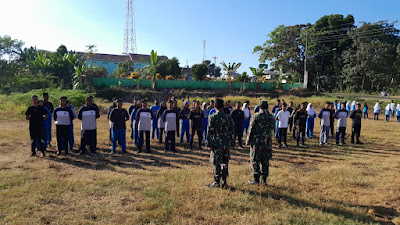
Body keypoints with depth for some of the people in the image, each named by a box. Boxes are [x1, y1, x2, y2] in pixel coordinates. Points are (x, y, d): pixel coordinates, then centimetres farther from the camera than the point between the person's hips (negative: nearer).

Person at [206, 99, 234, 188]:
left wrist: (209, 144, -4)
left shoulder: (212, 117, -8)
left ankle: (216, 182, 10)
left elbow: (210, 132, -10)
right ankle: (224, 182, 16)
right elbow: (231, 131, 7)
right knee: (225, 163, 11)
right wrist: (230, 143, 15)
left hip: (216, 144, -4)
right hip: (226, 144, 4)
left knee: (216, 164, 5)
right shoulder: (228, 117, 3)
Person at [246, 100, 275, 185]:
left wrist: (248, 141, -1)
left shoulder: (256, 116, -11)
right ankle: (264, 180, 17)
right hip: (268, 143, 5)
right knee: (265, 161, 11)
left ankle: (256, 179, 7)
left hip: (257, 142, -5)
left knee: (255, 161, 4)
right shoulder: (272, 118, 4)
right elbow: (272, 129, 14)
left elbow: (251, 130, -9)